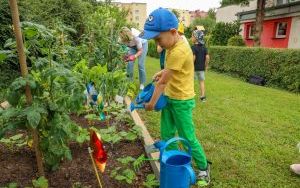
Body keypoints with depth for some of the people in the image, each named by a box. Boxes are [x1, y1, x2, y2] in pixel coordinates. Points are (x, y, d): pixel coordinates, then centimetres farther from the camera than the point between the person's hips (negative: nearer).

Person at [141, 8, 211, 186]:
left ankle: (204, 168, 28)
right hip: (170, 98, 9)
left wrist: (151, 103, -10)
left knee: (188, 138, 6)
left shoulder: (179, 51, -27)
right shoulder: (174, 44, 3)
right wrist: (163, 71, 4)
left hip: (182, 101, -9)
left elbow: (163, 82, -20)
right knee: (167, 135, 16)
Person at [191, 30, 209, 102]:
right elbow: (207, 57, 1)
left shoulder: (193, 47, -12)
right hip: (201, 68, 5)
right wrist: (206, 65, 10)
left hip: (194, 67, -5)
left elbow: (193, 57, -21)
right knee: (202, 81, 12)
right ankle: (203, 96, 12)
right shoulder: (204, 47, 4)